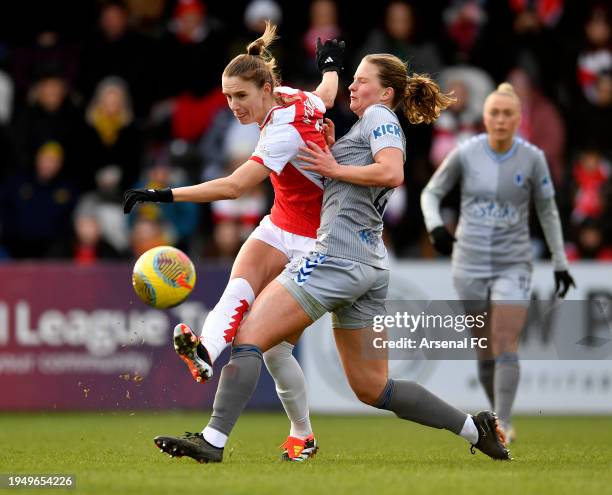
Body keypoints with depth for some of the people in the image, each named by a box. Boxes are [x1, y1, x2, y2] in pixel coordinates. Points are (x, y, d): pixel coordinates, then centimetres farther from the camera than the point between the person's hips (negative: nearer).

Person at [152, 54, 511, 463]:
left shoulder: (379, 115, 0)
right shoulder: (379, 128, 27)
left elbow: (392, 173, -18)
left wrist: (335, 168, -8)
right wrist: (331, 151, 19)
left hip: (338, 254, -10)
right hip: (372, 264, 10)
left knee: (249, 336, -13)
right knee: (373, 387, 13)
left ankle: (212, 441, -22)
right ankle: (475, 427, 11)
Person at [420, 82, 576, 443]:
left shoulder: (532, 158, -6)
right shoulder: (466, 153, -5)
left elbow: (548, 211, 5)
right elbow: (432, 193, 6)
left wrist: (560, 263, 7)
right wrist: (435, 226, -14)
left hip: (513, 264, -1)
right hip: (470, 263, 1)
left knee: (506, 345, -14)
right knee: (486, 349, 7)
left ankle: (503, 423, -14)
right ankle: (499, 413, 23)